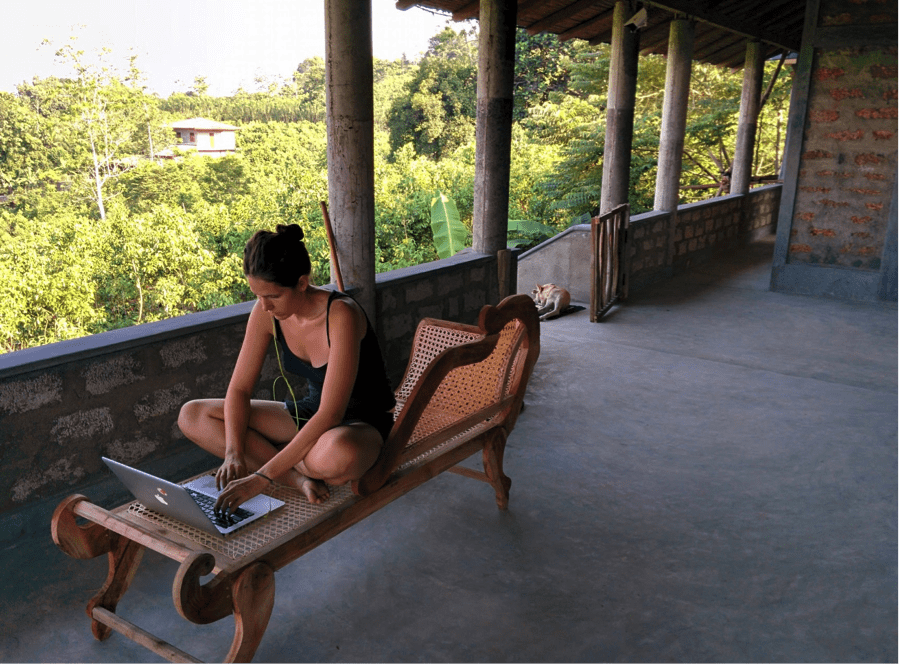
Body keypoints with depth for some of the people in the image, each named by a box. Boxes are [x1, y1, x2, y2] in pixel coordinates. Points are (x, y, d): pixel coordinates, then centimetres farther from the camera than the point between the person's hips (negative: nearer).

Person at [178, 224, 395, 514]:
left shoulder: (341, 314, -29)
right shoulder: (265, 313, -10)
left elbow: (331, 414, -34)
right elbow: (239, 389, -4)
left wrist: (262, 476, -36)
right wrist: (233, 452, -22)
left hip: (363, 424, -6)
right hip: (311, 414, 6)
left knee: (336, 455, -45)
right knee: (192, 416, -6)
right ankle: (300, 479, -16)